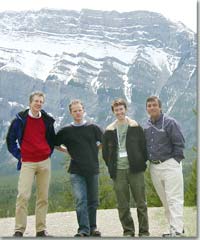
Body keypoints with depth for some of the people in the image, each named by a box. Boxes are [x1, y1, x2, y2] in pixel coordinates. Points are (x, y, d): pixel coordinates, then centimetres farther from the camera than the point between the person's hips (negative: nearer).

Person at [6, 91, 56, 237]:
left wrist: (48, 153, 12)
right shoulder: (20, 119, 1)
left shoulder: (47, 120, 10)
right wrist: (18, 155, 1)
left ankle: (41, 229, 10)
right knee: (23, 195, -11)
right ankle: (19, 230, -4)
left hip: (45, 162, 3)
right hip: (27, 163, -3)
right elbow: (10, 139, 8)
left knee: (43, 197, 3)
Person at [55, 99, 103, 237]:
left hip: (93, 170, 1)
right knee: (81, 201, -9)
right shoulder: (66, 131, 4)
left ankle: (93, 227, 18)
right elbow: (53, 144, 12)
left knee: (93, 201, 7)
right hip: (76, 171, -1)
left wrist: (95, 151, 5)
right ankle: (83, 229, -5)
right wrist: (68, 152, 5)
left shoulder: (93, 128, 5)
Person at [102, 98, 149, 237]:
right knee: (123, 205, 5)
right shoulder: (109, 130, 9)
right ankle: (128, 231, 15)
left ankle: (144, 232, 10)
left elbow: (144, 146, 7)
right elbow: (105, 152, 14)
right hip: (118, 171, 2)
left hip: (135, 169, -1)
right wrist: (111, 167, 6)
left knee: (141, 202, 2)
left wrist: (141, 163, 1)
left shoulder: (135, 127, 5)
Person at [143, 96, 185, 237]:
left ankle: (176, 231, -8)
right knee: (165, 200, 12)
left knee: (174, 199, -8)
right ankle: (177, 226, 23)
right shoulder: (146, 127, 10)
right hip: (154, 167, 7)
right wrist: (149, 160, 9)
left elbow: (180, 143, -9)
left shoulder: (170, 122, -8)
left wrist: (174, 161, -10)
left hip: (169, 165, -7)